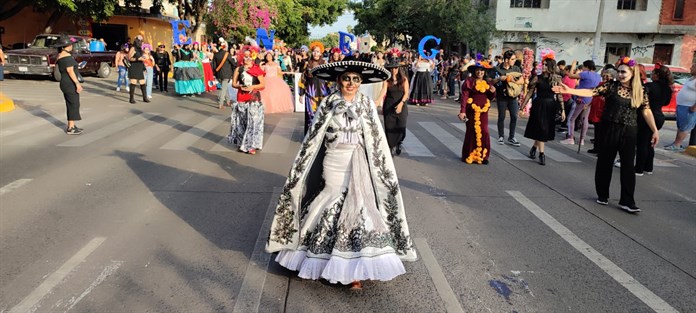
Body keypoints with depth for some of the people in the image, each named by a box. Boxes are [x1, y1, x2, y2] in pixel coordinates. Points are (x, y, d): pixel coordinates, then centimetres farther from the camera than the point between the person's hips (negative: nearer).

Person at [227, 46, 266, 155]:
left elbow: (263, 84, -2)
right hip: (242, 98, 1)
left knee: (253, 121, -5)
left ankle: (251, 145, 2)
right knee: (242, 122, 7)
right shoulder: (238, 69, 6)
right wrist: (240, 86, -13)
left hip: (254, 99, -1)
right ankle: (242, 143, 20)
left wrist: (253, 87, -17)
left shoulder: (257, 69, 2)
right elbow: (233, 83, 6)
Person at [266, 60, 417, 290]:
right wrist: (299, 171, 1)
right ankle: (324, 260, 28)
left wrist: (384, 173, 3)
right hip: (333, 165, 0)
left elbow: (378, 141, 5)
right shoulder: (328, 104, -1)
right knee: (330, 210, 9)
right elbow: (312, 139, 1)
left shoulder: (367, 105, 2)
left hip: (358, 168, 1)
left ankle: (355, 269, 7)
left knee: (359, 210, -2)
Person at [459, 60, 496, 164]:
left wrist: (493, 92, -5)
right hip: (472, 110, -4)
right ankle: (469, 155, 13)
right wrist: (462, 111, -20)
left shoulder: (487, 83, 9)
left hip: (483, 111, 4)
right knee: (471, 132, 3)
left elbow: (490, 98, 17)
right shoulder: (469, 82, -7)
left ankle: (482, 155, 12)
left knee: (484, 132, 2)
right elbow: (464, 97, -13)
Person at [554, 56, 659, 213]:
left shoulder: (640, 91, 4)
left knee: (628, 165, 1)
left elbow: (646, 112, 5)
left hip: (629, 132, 1)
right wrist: (569, 90, -25)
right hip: (609, 129, -1)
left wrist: (655, 131, -2)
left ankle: (627, 201, 6)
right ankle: (603, 195, 22)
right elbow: (591, 92, -12)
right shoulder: (611, 86, -1)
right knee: (605, 162, 7)